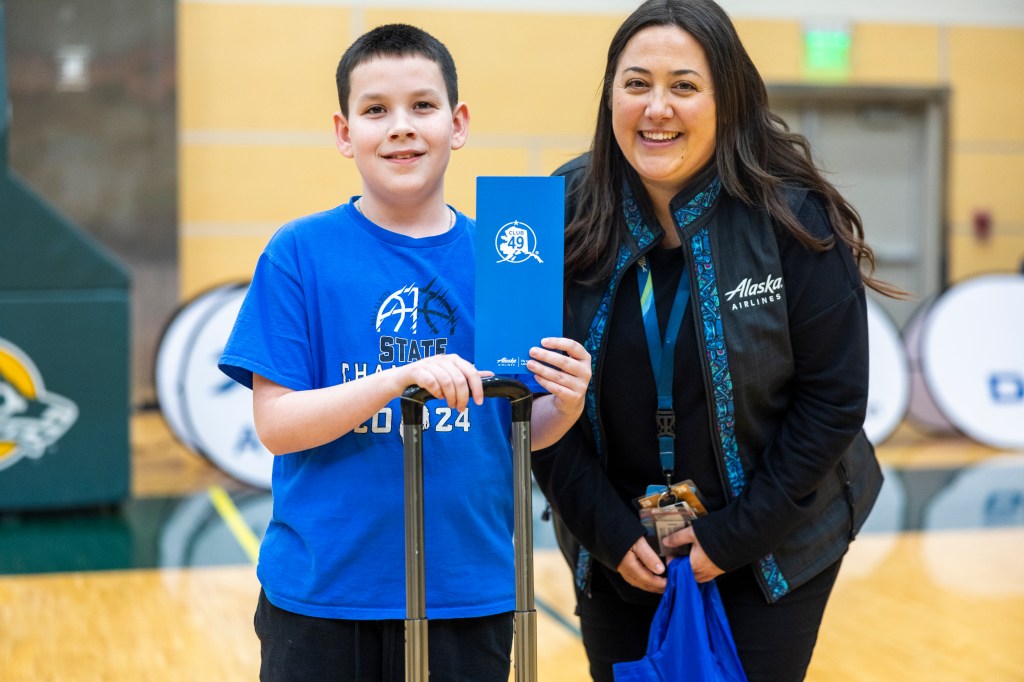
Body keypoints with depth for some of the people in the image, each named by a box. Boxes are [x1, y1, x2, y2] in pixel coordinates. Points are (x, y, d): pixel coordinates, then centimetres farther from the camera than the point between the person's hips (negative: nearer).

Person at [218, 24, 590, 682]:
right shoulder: (300, 253, -5)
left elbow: (523, 429, 5)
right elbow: (276, 423, -10)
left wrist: (567, 404, -16)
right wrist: (400, 379, -23)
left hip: (469, 596, 2)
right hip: (320, 597, -2)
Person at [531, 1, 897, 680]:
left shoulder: (794, 219, -16)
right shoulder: (565, 218, -10)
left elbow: (833, 398, -12)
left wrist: (736, 535, -13)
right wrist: (608, 530, -10)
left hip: (775, 543, -2)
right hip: (615, 548, 2)